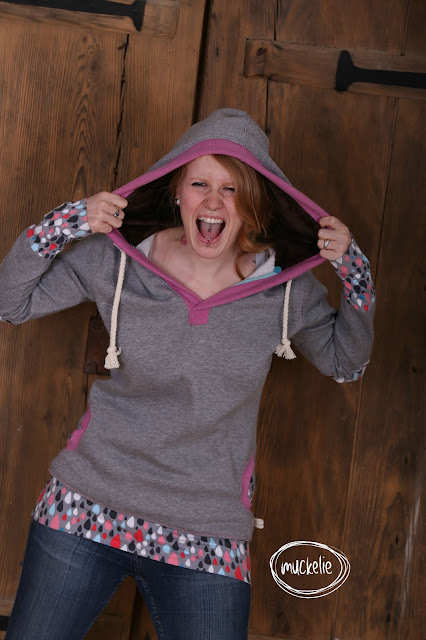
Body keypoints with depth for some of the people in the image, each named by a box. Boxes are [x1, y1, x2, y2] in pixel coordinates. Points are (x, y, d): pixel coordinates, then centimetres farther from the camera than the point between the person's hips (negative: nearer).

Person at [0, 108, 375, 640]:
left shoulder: (286, 287, -5)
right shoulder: (115, 259, -7)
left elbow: (346, 363, 10)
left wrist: (355, 272, -6)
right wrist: (62, 227, -15)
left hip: (208, 538, 0)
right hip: (86, 509, 0)